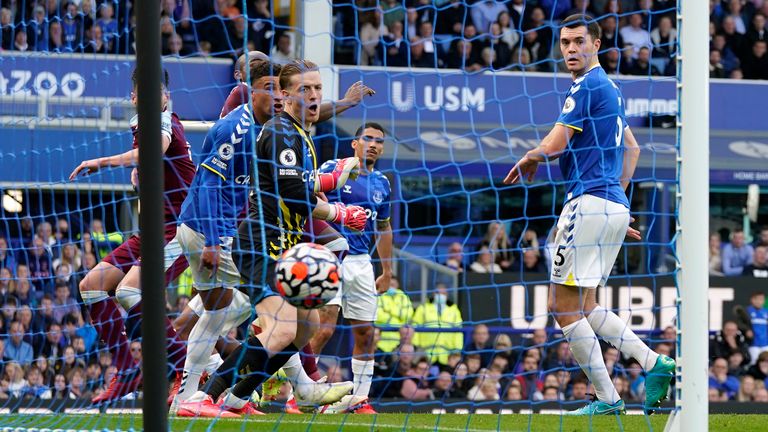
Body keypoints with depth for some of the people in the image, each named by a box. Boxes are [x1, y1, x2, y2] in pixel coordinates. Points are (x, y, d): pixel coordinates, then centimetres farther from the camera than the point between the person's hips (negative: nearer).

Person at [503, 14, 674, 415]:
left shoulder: (587, 86, -11)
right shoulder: (608, 88, 19)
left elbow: (553, 145, -15)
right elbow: (632, 148, 29)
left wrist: (527, 160, 5)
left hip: (589, 202, -10)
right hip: (614, 208, 10)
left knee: (564, 306, -5)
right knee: (584, 306, 14)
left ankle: (608, 398, -6)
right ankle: (654, 364, 2)